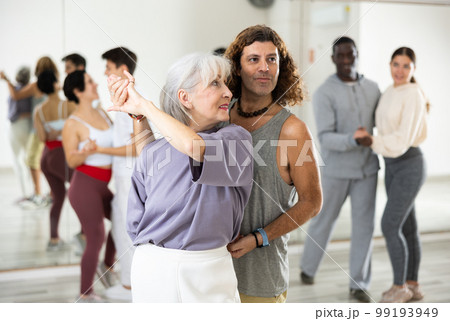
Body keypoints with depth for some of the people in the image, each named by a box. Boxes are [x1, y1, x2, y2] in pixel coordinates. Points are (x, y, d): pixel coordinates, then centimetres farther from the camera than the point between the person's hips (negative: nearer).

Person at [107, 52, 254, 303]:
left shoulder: (237, 139, -4)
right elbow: (136, 224, 10)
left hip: (209, 272, -1)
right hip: (153, 268, 2)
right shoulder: (153, 153, 2)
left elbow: (194, 146, -26)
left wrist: (144, 106, -15)